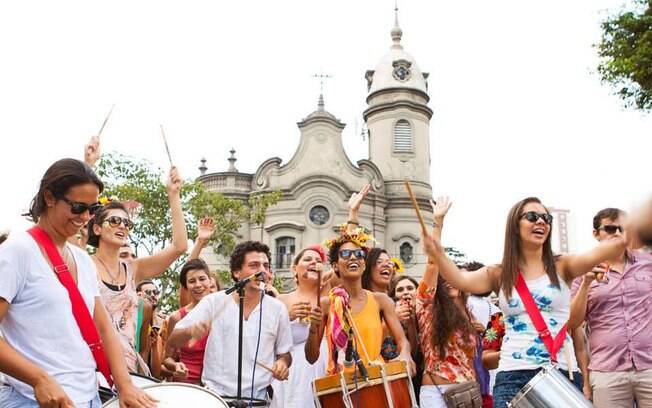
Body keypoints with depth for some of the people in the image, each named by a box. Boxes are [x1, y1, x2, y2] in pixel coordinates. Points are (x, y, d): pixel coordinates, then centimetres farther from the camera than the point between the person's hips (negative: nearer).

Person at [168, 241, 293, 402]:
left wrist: (282, 362, -10)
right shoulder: (213, 301, -3)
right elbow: (172, 341, -3)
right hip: (215, 395, -1)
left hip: (257, 398, 2)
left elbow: (285, 353, 12)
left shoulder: (277, 309, 0)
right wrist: (190, 331, -24)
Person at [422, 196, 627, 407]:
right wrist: (438, 254, -31)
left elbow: (594, 254, -15)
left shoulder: (561, 266, 4)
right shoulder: (499, 274, 6)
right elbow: (461, 279, -11)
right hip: (512, 376, 0)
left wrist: (623, 239, -35)